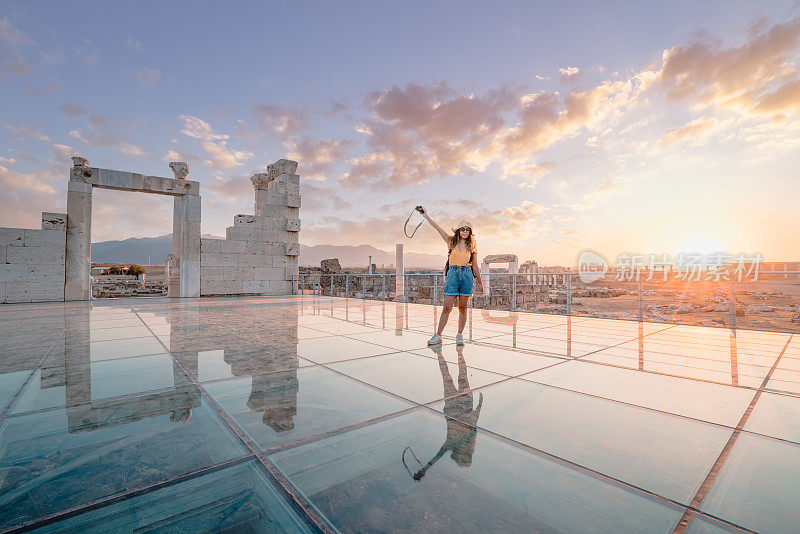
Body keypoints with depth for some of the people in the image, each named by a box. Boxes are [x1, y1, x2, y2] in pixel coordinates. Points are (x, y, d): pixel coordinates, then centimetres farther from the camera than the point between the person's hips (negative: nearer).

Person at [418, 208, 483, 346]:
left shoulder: (472, 246, 9)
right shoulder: (451, 241, 7)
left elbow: (475, 267, 11)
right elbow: (438, 228, 3)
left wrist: (480, 283, 12)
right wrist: (426, 216, -1)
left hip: (467, 275, 1)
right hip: (453, 274, -1)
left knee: (463, 308, 3)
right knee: (447, 307, -4)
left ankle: (460, 335, 16)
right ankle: (438, 336, 3)